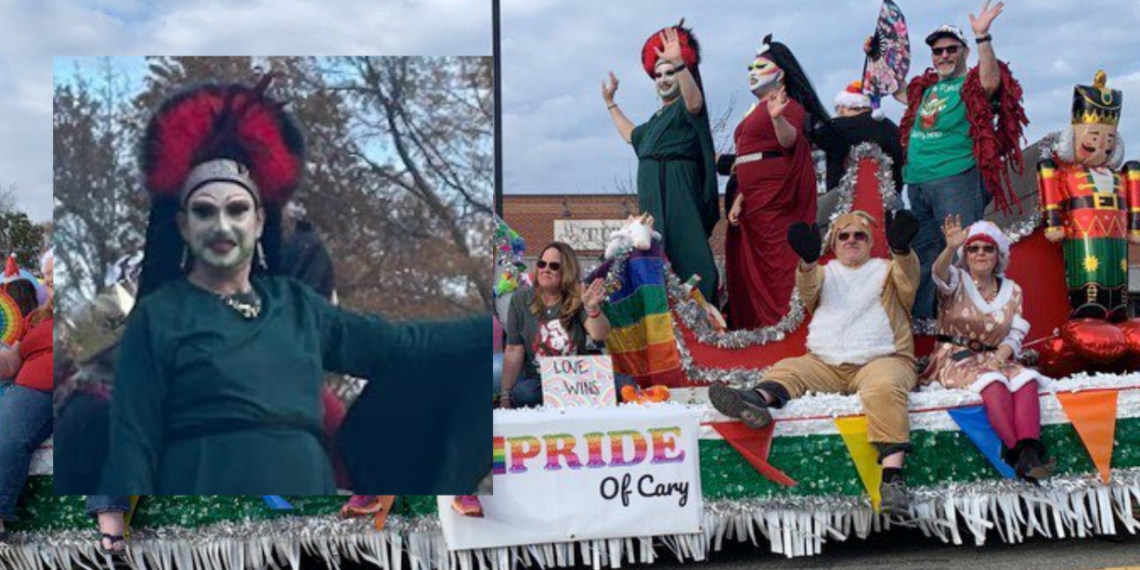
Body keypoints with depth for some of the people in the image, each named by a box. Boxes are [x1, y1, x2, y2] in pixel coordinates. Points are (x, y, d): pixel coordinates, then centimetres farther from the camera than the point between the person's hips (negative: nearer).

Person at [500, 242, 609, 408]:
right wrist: (505, 396, -10)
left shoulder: (579, 298, 0)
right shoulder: (521, 300, 0)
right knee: (522, 394, -35)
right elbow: (514, 351, -4)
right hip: (534, 380, -1)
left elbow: (600, 336, -14)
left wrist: (592, 308, -35)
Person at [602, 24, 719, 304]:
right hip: (653, 196, 9)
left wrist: (678, 63, -42)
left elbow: (695, 101, -28)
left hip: (678, 193, -9)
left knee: (684, 252, -18)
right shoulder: (658, 118, 25)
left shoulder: (685, 107, -2)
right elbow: (632, 135, 43)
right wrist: (610, 102, 45)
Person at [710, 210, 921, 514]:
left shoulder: (886, 270, 17)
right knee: (787, 368, -19)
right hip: (826, 364, 4)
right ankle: (757, 398, -52)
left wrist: (901, 249, -31)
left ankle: (892, 476, -46)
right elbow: (808, 289, -3)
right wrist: (808, 260, -27)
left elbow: (908, 282, -8)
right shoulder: (825, 272, 22)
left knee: (883, 387, -33)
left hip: (880, 360, -3)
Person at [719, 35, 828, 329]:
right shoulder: (756, 109, 22)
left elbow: (790, 139, -25)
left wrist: (777, 117, -45)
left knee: (777, 263, -11)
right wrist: (739, 199, 15)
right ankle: (756, 324, 13)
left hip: (775, 200, -9)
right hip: (753, 201, 9)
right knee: (752, 265, 9)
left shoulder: (786, 105, -5)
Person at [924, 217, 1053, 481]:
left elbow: (1015, 336, 5)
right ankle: (1018, 452, -47)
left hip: (995, 360, 3)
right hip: (955, 360, -3)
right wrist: (951, 248, -44)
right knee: (993, 382, -35)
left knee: (1026, 378, -29)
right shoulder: (957, 281, 5)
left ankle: (1029, 454, -47)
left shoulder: (1012, 290, 15)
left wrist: (998, 358, -17)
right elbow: (940, 274, -22)